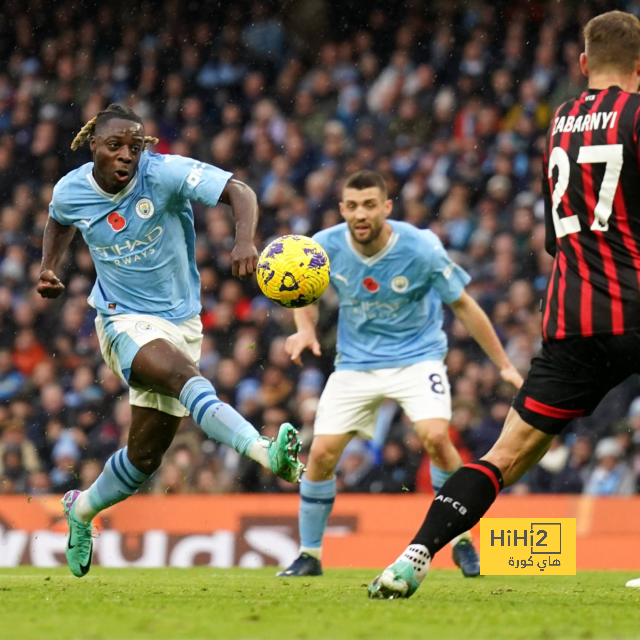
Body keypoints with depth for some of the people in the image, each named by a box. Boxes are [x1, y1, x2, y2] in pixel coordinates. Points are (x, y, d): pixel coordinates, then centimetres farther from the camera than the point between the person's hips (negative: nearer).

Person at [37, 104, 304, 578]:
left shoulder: (165, 173, -15)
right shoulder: (71, 191, -4)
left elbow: (239, 192, -27)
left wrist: (245, 241, -46)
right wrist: (49, 268, 6)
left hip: (181, 321, 2)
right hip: (125, 321, -1)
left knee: (145, 456, 7)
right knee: (186, 375, -35)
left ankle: (82, 509, 36)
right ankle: (266, 452, -54)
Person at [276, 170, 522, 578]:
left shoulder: (421, 248, -20)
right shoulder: (326, 246, -13)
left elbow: (463, 305, -8)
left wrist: (504, 365, -6)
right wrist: (306, 328, -12)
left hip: (417, 356, -3)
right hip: (356, 362, 3)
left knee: (435, 437, -25)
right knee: (321, 453, -7)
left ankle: (462, 540, -4)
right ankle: (309, 555, 12)